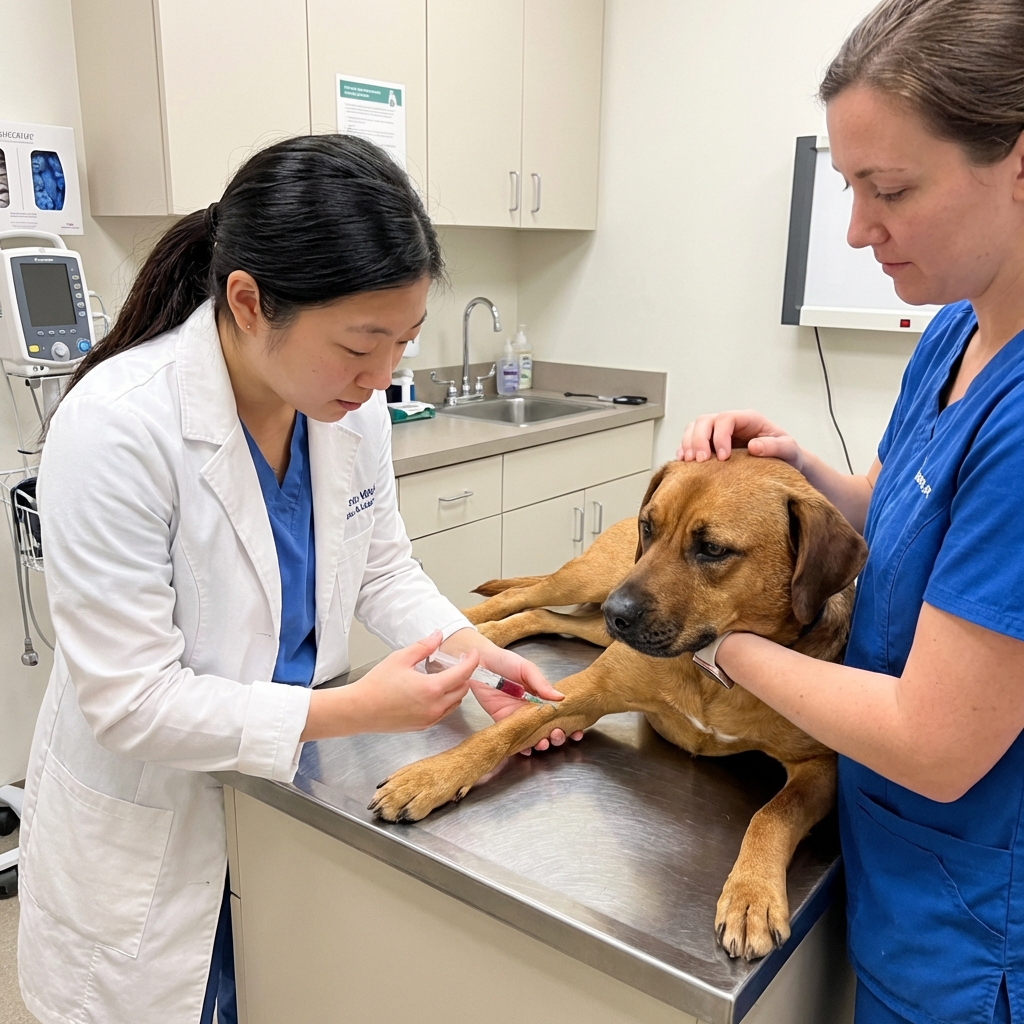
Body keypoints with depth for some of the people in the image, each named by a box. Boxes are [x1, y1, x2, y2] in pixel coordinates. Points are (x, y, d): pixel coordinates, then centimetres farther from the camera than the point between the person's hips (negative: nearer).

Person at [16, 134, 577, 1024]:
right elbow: (129, 699, -25)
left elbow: (383, 568, 3)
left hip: (290, 784, 5)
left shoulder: (354, 402, -12)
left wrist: (477, 652, -14)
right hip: (147, 824, -5)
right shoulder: (117, 428, -29)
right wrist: (355, 710, -30)